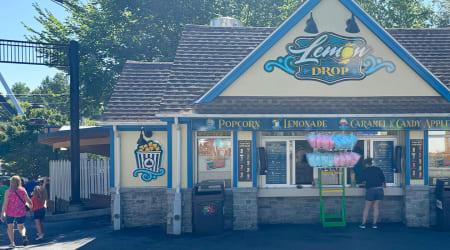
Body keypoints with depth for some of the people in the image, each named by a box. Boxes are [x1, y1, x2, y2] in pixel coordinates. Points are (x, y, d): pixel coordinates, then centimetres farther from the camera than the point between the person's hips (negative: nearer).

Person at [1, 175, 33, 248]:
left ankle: (12, 242, 4)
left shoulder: (8, 191, -10)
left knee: (10, 227, 15)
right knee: (21, 227, 17)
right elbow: (28, 200, -2)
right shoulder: (23, 190, -4)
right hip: (21, 212, 2)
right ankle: (24, 235, -13)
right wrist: (30, 205, 20)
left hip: (10, 213, -2)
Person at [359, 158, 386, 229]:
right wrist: (384, 184, 29)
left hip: (370, 190, -3)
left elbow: (363, 180, 4)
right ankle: (375, 224, 7)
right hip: (379, 189, 3)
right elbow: (383, 180, 10)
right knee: (376, 207, 8)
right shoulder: (378, 169, 8)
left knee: (367, 207, 5)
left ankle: (363, 223, 6)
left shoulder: (365, 170, 0)